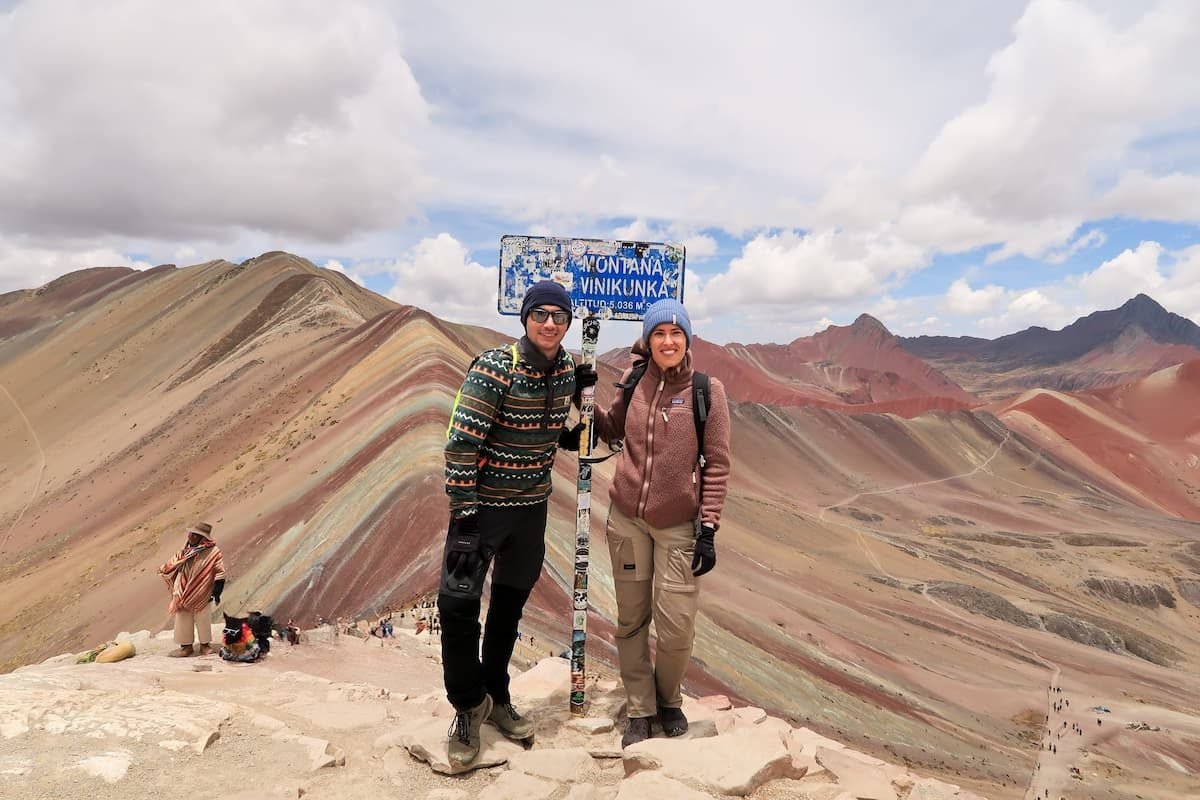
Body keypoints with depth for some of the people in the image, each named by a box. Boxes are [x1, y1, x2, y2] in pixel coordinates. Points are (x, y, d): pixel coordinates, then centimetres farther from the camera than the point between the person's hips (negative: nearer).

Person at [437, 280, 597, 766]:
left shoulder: (566, 369, 1)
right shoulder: (494, 368, -18)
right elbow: (462, 442, -19)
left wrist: (574, 392, 2)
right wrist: (464, 513, -22)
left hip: (532, 507, 6)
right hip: (483, 503, -5)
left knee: (510, 605, 16)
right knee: (458, 604, -8)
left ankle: (495, 697, 36)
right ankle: (468, 705, 16)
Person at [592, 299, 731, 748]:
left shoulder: (707, 390, -7)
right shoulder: (633, 382, 2)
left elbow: (717, 465, -6)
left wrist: (708, 529, -8)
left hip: (679, 525, -3)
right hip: (626, 518, 3)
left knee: (676, 629, 0)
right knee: (631, 621, 10)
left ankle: (668, 700, 30)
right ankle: (640, 710, 30)